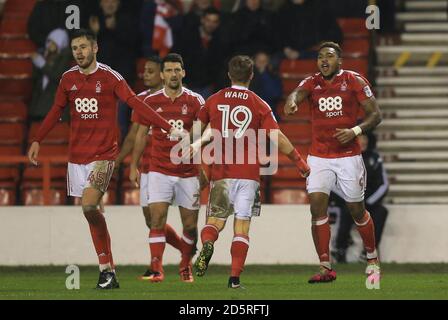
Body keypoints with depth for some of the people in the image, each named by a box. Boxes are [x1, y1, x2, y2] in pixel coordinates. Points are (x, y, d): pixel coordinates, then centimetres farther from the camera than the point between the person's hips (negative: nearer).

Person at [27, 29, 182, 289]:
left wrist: (168, 127, -20)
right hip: (77, 155, 5)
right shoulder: (68, 79, 8)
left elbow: (136, 104, -12)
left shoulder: (110, 77, -6)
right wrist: (37, 141, 19)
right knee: (91, 210, 5)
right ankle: (108, 271, 11)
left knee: (89, 206, -21)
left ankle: (107, 270, -5)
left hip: (104, 153, -5)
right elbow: (56, 112, 20)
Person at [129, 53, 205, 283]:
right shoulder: (151, 102, 3)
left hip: (188, 172, 0)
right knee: (157, 219, -14)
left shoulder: (195, 101, 0)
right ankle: (156, 269, -14)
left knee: (190, 225, 4)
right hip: (159, 171, 0)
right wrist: (133, 166, 11)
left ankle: (185, 266, 25)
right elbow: (141, 135, 13)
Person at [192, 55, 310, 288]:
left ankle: (207, 244, -26)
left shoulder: (214, 101, 6)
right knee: (242, 226, 2)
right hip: (249, 173, -1)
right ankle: (235, 277, -6)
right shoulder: (259, 105, 0)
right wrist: (300, 162, 5)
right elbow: (277, 138, -4)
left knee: (215, 221, 8)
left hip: (221, 172, 1)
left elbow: (196, 131, 15)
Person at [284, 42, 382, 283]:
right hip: (319, 157, 2)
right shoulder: (312, 82, 2)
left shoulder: (354, 81, -3)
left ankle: (372, 259, 30)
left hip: (348, 155, -2)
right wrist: (292, 101, -45)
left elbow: (375, 114, -3)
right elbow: (298, 93, -21)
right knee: (317, 207, -12)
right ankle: (326, 268, -8)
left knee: (357, 210, 8)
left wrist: (355, 131, -20)